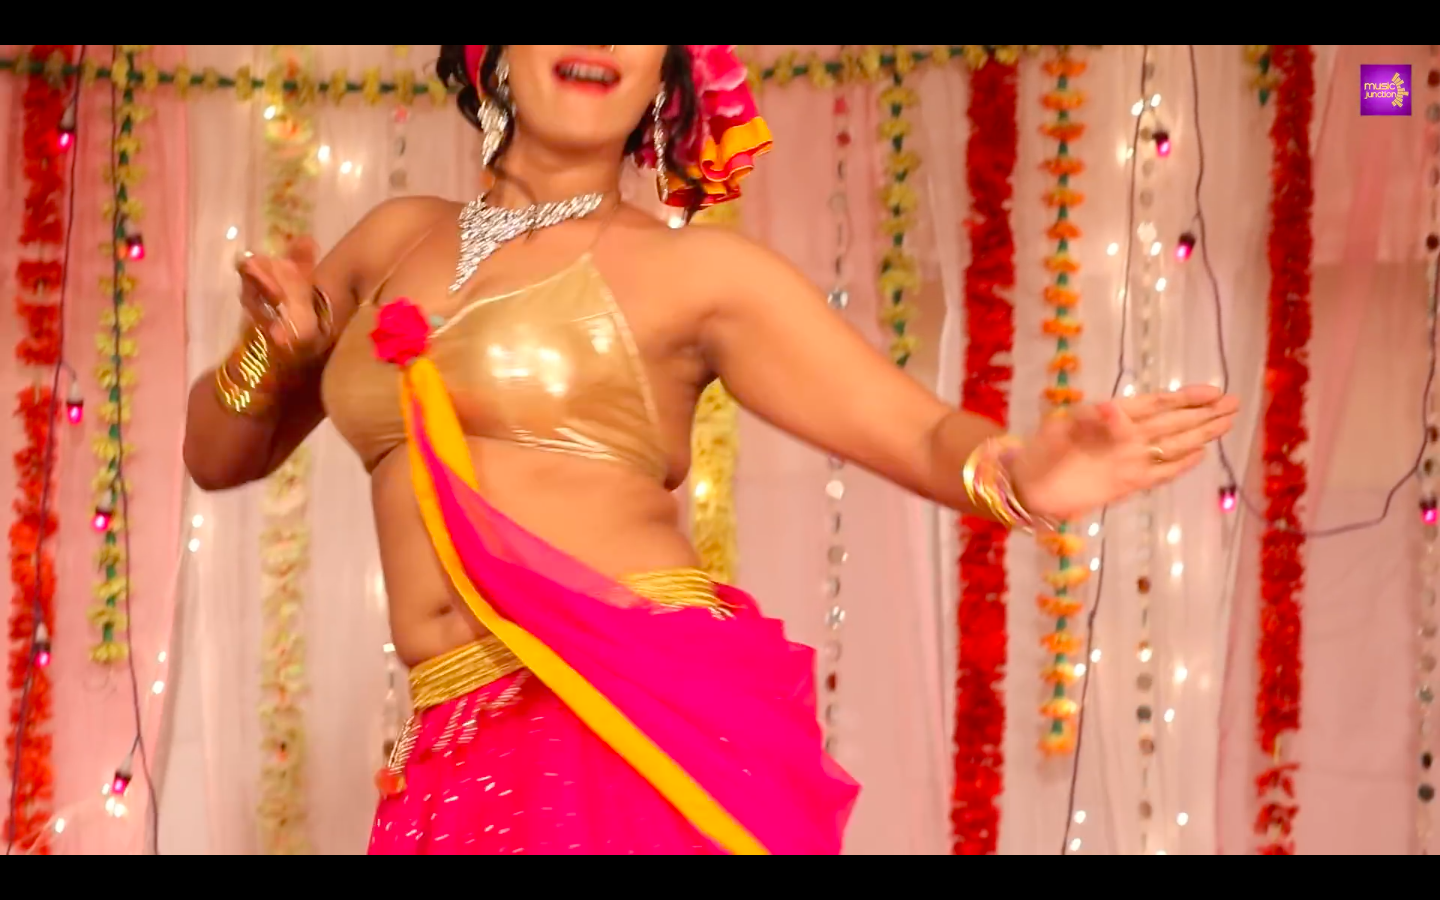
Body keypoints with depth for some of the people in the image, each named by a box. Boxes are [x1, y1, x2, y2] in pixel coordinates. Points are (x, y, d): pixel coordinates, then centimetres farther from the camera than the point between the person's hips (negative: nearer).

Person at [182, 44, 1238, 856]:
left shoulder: (697, 270, 2)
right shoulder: (397, 239, 14)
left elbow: (925, 431, -5)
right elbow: (219, 454, 21)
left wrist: (1019, 474, -27)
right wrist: (272, 350, 0)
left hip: (657, 727, -4)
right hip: (458, 760, 4)